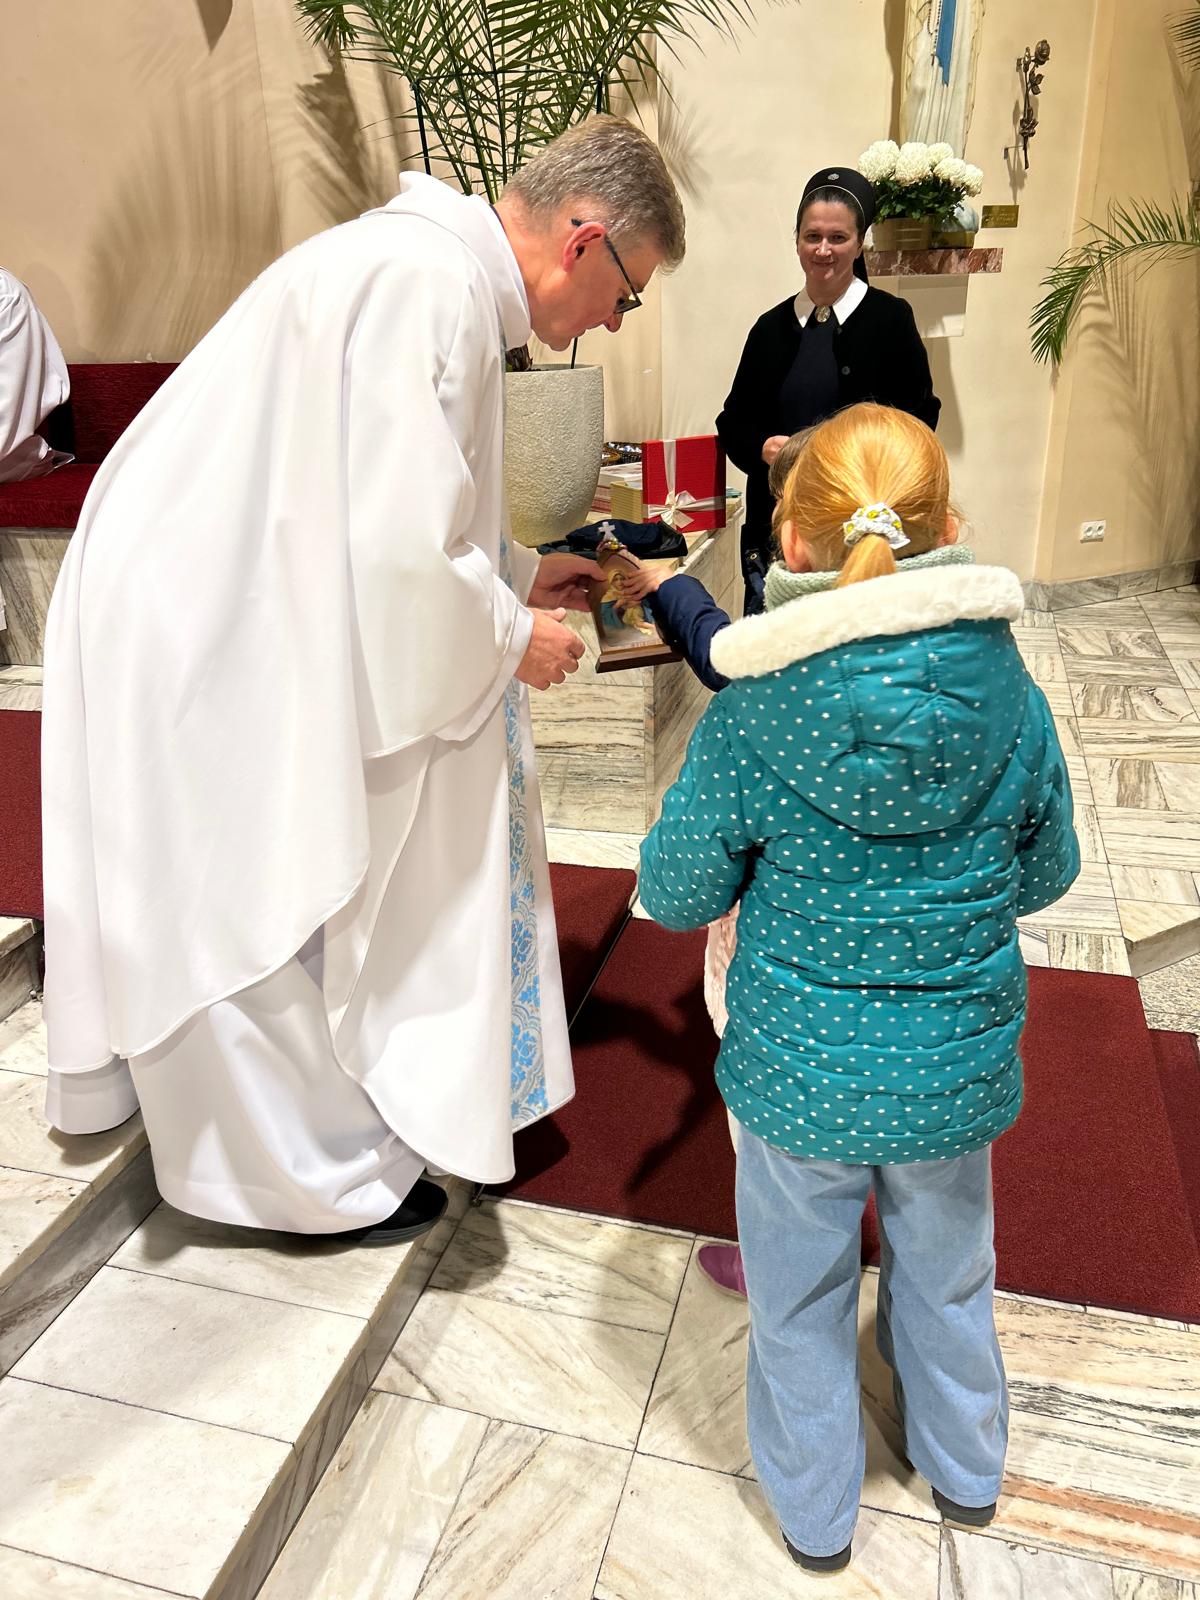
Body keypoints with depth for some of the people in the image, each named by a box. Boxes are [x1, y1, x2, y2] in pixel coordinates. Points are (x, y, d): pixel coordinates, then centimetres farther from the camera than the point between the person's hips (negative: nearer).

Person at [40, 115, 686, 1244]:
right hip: (207, 633, -10)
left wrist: (517, 573, 14)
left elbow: (383, 507, 19)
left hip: (218, 608, 10)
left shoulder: (431, 267, 12)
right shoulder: (427, 284, -22)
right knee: (259, 907, 3)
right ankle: (318, 1175, 22)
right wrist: (510, 636, -12)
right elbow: (397, 540, -28)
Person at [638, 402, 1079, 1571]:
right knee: (947, 1271, 29)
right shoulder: (1013, 696, -13)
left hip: (799, 1074, -2)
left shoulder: (747, 722, -21)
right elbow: (1046, 873, 1)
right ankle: (965, 1470, 55)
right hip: (959, 1068, 3)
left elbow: (677, 895, -10)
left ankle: (815, 1509, 46)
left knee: (800, 1293, 22)